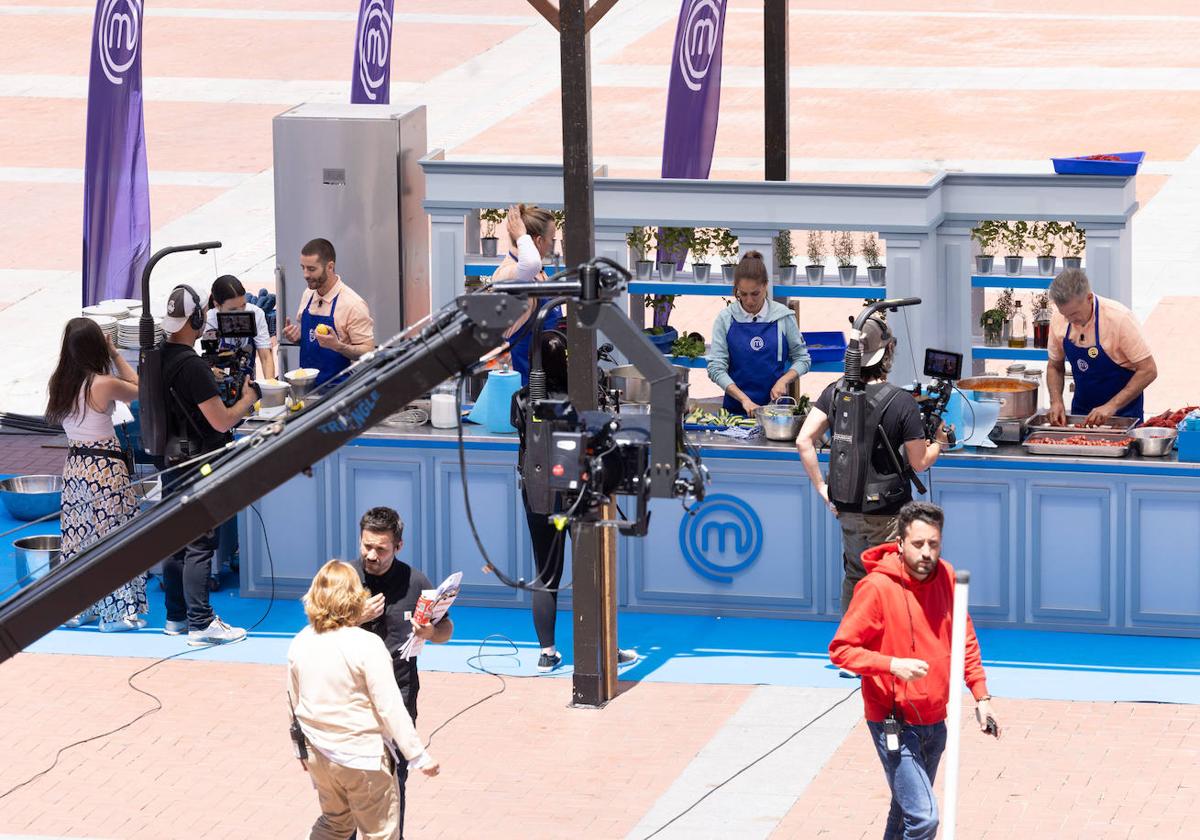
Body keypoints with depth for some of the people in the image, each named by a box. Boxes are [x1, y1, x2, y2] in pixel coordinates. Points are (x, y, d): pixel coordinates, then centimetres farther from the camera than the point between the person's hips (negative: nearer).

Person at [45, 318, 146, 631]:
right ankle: (119, 612, 3)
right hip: (105, 467, -6)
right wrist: (115, 355, 4)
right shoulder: (104, 385, -19)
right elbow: (137, 390, 0)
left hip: (74, 464, 6)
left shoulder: (59, 382, 0)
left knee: (78, 536, 15)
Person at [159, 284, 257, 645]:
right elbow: (222, 421, -20)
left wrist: (215, 381, 15)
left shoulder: (159, 358, 5)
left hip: (170, 461, 9)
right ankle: (201, 624, -3)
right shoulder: (192, 366, -22)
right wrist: (248, 398, -3)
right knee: (199, 546, -5)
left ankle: (177, 616, 23)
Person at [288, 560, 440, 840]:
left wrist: (302, 750, 24)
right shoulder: (367, 646, -20)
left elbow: (294, 702, 9)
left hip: (319, 755, 6)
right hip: (363, 757, -6)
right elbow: (390, 708, -19)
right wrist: (419, 756, -10)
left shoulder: (299, 643, -3)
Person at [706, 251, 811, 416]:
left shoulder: (783, 316, 2)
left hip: (775, 405, 0)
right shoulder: (726, 319, 1)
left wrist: (783, 381, -7)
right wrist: (744, 399, -12)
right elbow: (716, 367, -1)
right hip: (736, 407, 0)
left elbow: (802, 359, 12)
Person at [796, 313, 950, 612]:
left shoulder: (836, 392, -3)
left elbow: (804, 441, -8)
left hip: (847, 508, 5)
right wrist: (939, 442, 11)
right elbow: (919, 463, -10)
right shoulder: (902, 402, -16)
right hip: (888, 514, -5)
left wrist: (822, 488, 0)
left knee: (855, 576, 21)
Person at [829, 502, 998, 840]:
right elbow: (840, 650, -14)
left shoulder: (946, 577, 1)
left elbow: (965, 640, 13)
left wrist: (981, 696, 7)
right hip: (894, 723, -6)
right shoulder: (877, 587, -17)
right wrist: (892, 665, -26)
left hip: (934, 721, 6)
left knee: (906, 813, 19)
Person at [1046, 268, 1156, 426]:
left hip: (1122, 413, -4)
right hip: (1080, 411, 4)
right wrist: (1056, 401, -7)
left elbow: (1148, 371, -16)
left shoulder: (1119, 318, -18)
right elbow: (1055, 367, 11)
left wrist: (1112, 406, -23)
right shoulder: (1059, 320, -4)